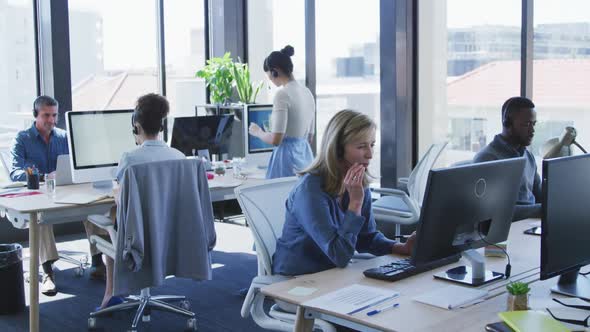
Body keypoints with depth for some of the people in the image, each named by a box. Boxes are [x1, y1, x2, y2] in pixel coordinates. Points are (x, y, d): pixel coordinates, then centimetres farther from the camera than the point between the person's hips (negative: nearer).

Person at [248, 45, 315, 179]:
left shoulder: (282, 94, -13)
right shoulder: (307, 92, 11)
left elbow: (275, 139, -16)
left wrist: (258, 132, 2)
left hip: (287, 158, -8)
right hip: (306, 155, 8)